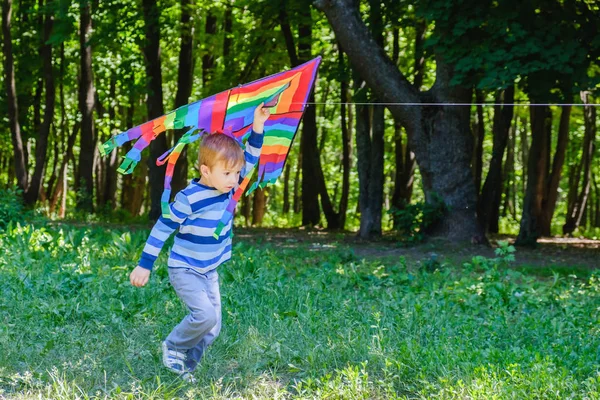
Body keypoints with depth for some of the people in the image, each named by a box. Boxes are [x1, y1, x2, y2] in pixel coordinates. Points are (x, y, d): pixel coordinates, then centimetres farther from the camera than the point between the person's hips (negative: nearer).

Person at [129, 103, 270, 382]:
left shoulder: (228, 187, -3)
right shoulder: (189, 199, -22)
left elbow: (250, 160, 4)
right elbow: (162, 229, -16)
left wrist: (257, 128, -9)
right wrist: (144, 265, -14)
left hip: (209, 272, 7)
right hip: (184, 271, -7)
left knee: (212, 327, 3)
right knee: (205, 315, -22)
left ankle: (185, 366, 18)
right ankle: (173, 347, 3)